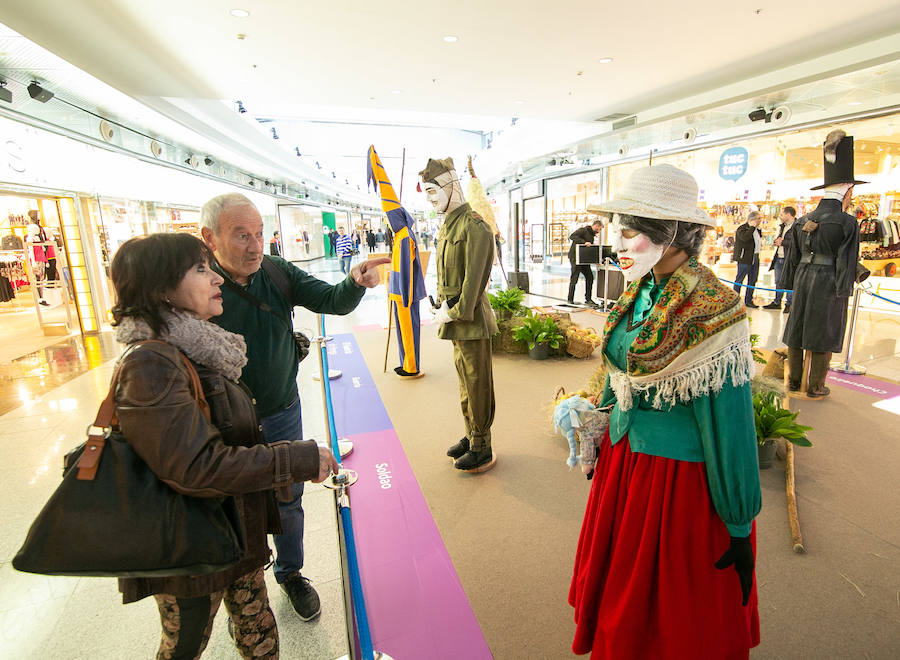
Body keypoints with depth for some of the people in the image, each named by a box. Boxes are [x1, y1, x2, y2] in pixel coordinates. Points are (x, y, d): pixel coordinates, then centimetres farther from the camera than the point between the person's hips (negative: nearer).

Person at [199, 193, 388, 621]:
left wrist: (356, 283, -33)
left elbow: (332, 301, -11)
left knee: (288, 501, 19)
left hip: (283, 414, 3)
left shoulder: (278, 272, -9)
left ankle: (290, 572, 46)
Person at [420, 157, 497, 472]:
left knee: (477, 384, 2)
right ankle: (471, 436, 34)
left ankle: (481, 449, 16)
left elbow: (474, 278, -19)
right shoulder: (448, 225, 14)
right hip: (456, 316, 9)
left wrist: (457, 312, -16)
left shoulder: (473, 225, -15)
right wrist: (443, 305, 6)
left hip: (471, 319, -9)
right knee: (465, 381, 19)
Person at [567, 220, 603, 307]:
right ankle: (570, 300, 9)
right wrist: (584, 242, -33)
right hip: (575, 257, -9)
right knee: (574, 279, -3)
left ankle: (588, 299, 10)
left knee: (590, 277, 3)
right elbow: (572, 236, -25)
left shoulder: (592, 235, 19)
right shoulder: (583, 230, -9)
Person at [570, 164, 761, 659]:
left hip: (678, 476, -7)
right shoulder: (641, 292, -1)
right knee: (619, 583, 28)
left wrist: (739, 528, -10)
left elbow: (729, 426, -19)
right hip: (622, 458, 7)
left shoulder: (710, 311, -24)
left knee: (674, 614, 18)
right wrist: (599, 444, 17)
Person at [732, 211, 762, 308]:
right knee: (739, 279, -1)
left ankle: (748, 300, 17)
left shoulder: (756, 229, 15)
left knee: (753, 280, 9)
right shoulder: (742, 228, -11)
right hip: (745, 258, -8)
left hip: (755, 258, 8)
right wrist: (753, 227, -21)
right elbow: (744, 238, -30)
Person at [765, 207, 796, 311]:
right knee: (778, 282, 14)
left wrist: (782, 242, -12)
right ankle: (777, 302, 23)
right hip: (779, 258, 8)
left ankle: (789, 304, 8)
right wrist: (777, 240, 2)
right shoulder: (782, 226, 17)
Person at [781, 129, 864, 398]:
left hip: (804, 279, 5)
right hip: (829, 284, -5)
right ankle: (815, 387, 15)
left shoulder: (803, 221, 6)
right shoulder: (847, 223, -10)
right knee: (822, 335, 4)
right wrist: (843, 292, -4)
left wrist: (791, 284, 18)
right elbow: (846, 262, -11)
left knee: (797, 330, 12)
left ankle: (794, 381, 22)